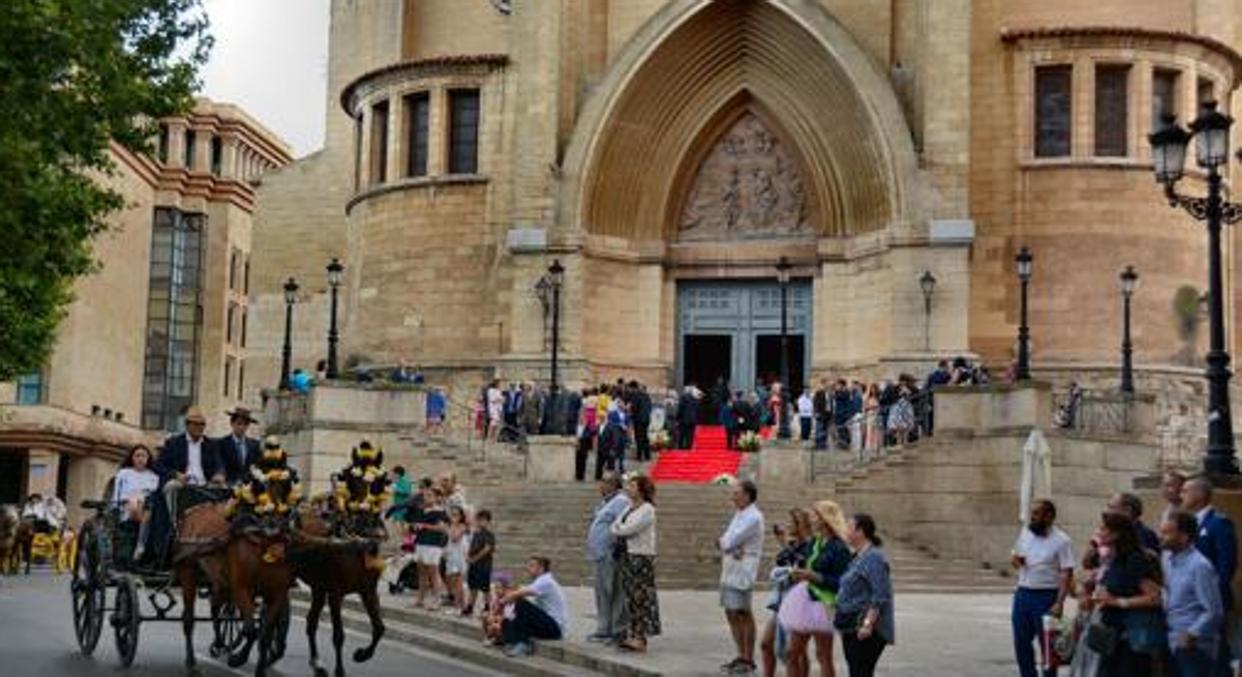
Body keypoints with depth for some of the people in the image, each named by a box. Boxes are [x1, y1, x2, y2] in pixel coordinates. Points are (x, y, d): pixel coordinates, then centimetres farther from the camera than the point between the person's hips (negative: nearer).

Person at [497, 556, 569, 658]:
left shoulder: (545, 582, -16)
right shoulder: (541, 581, 16)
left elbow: (520, 594, -24)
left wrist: (503, 600, -9)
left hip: (555, 627, -10)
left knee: (521, 604, -24)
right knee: (507, 623, 6)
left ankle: (522, 644, -18)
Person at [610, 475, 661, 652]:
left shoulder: (647, 510, -10)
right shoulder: (629, 509, 17)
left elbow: (630, 529, -17)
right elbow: (615, 527, 15)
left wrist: (617, 529, 0)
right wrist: (617, 530, -6)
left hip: (642, 556, -9)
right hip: (627, 555, 9)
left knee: (641, 596, -7)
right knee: (630, 596, 8)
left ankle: (641, 638, -7)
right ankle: (632, 635, 12)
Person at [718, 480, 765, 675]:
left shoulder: (753, 518, -14)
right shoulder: (739, 514, 17)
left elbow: (730, 541, -20)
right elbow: (725, 540, 9)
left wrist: (723, 543, 1)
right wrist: (731, 548, -11)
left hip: (742, 570, -10)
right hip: (729, 570, 10)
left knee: (743, 614, -6)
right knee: (731, 613, 13)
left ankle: (749, 660, 0)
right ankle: (741, 656, 23)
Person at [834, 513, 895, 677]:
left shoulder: (874, 558, -15)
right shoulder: (858, 557, 17)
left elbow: (880, 596, -21)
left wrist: (868, 624, -26)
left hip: (867, 632, -10)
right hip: (851, 628, 10)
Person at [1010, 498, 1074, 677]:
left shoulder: (1061, 541, -10)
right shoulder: (1025, 532, 9)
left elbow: (1067, 575, -13)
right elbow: (1014, 557, 21)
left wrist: (1059, 603, -21)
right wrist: (1015, 559, -4)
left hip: (1046, 597, -6)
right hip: (1022, 594, 6)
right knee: (1021, 644, 12)